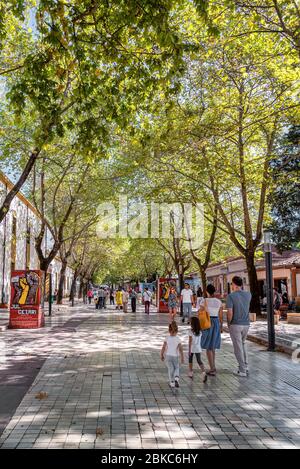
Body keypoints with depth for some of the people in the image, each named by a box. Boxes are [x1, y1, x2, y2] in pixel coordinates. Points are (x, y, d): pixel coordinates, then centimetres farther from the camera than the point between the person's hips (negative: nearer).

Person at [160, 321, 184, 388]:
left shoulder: (167, 339, -7)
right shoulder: (178, 339, -9)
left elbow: (163, 348, -7)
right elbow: (180, 349, -10)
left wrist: (161, 355, 5)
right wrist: (182, 357, -3)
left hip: (168, 356, 0)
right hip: (175, 356, 0)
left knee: (170, 369, 11)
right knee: (176, 368, 19)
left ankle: (172, 383, 13)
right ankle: (176, 379, -4)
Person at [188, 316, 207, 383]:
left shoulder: (191, 331, -14)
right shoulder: (200, 332, 1)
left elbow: (190, 341, -13)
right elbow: (199, 341, 10)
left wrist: (189, 350, -10)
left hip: (192, 348, -3)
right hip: (198, 348, 3)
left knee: (190, 360, 18)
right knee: (199, 361, 0)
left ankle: (191, 373, 26)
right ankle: (204, 373, -20)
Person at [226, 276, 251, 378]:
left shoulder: (230, 296, -15)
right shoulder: (248, 294, 1)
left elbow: (230, 313, -19)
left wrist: (228, 324, -1)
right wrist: (240, 289, 13)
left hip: (235, 324, -5)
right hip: (246, 324, 5)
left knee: (238, 347, 5)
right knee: (242, 343, 26)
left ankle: (242, 371, 11)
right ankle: (245, 366, 23)